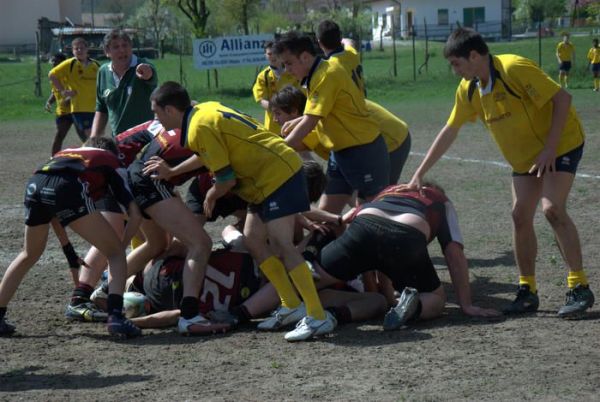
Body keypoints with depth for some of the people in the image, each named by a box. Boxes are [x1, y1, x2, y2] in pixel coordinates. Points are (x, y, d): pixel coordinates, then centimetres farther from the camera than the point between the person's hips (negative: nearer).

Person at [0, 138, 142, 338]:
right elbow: (134, 215, 17)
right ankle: (115, 316, -7)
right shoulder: (111, 162, 29)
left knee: (30, 255, 31)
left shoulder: (64, 153, 41)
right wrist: (122, 244, 31)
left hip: (34, 185, 5)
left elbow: (51, 211, 41)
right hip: (67, 188, -5)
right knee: (116, 253, 10)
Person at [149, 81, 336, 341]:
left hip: (278, 175, -10)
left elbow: (226, 179, -16)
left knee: (282, 245, -16)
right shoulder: (206, 109, 11)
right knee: (252, 239, 10)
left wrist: (211, 197, 4)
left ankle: (318, 317, -19)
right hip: (267, 176, 10)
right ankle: (292, 306, 11)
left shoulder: (200, 129, -18)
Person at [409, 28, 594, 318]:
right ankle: (527, 291, 10)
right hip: (525, 156, 8)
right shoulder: (468, 90, -3)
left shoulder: (514, 68, -27)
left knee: (552, 208, -21)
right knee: (521, 216, 0)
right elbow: (449, 131, 6)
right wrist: (420, 173, 4)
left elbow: (562, 98, -25)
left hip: (562, 143, -8)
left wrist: (549, 148, -27)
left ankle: (579, 288, -15)